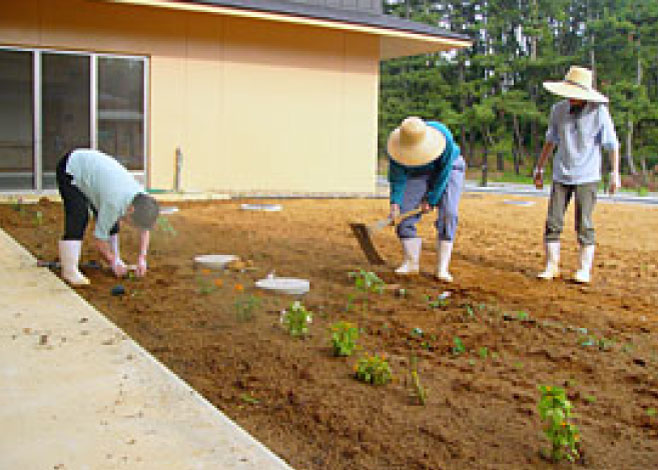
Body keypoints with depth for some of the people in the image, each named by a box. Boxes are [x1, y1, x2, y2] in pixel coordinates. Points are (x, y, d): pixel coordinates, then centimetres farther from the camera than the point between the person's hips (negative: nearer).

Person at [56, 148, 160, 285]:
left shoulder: (141, 198, -14)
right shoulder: (114, 202, -35)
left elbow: (145, 229, 3)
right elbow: (99, 237, -23)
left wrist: (142, 259, -3)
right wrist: (113, 262, -12)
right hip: (70, 169, -8)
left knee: (110, 218, 3)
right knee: (78, 218, -21)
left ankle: (116, 260, 16)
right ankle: (69, 270, -17)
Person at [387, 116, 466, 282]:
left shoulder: (444, 137, -36)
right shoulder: (399, 144, -27)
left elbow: (444, 172, -26)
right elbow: (397, 175, -19)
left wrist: (431, 200, -21)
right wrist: (395, 202, -30)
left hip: (449, 167, -3)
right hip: (417, 173, 3)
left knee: (447, 214, -19)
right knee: (404, 213, -10)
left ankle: (442, 268, -18)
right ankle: (411, 263, 1)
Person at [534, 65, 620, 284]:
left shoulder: (598, 111, -8)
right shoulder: (558, 110, 2)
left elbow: (612, 144, -2)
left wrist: (615, 173, -6)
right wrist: (539, 168, 18)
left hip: (587, 177, -3)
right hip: (561, 175, 4)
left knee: (584, 225, -3)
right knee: (553, 222, 0)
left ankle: (585, 269, 8)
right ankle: (552, 266, 10)